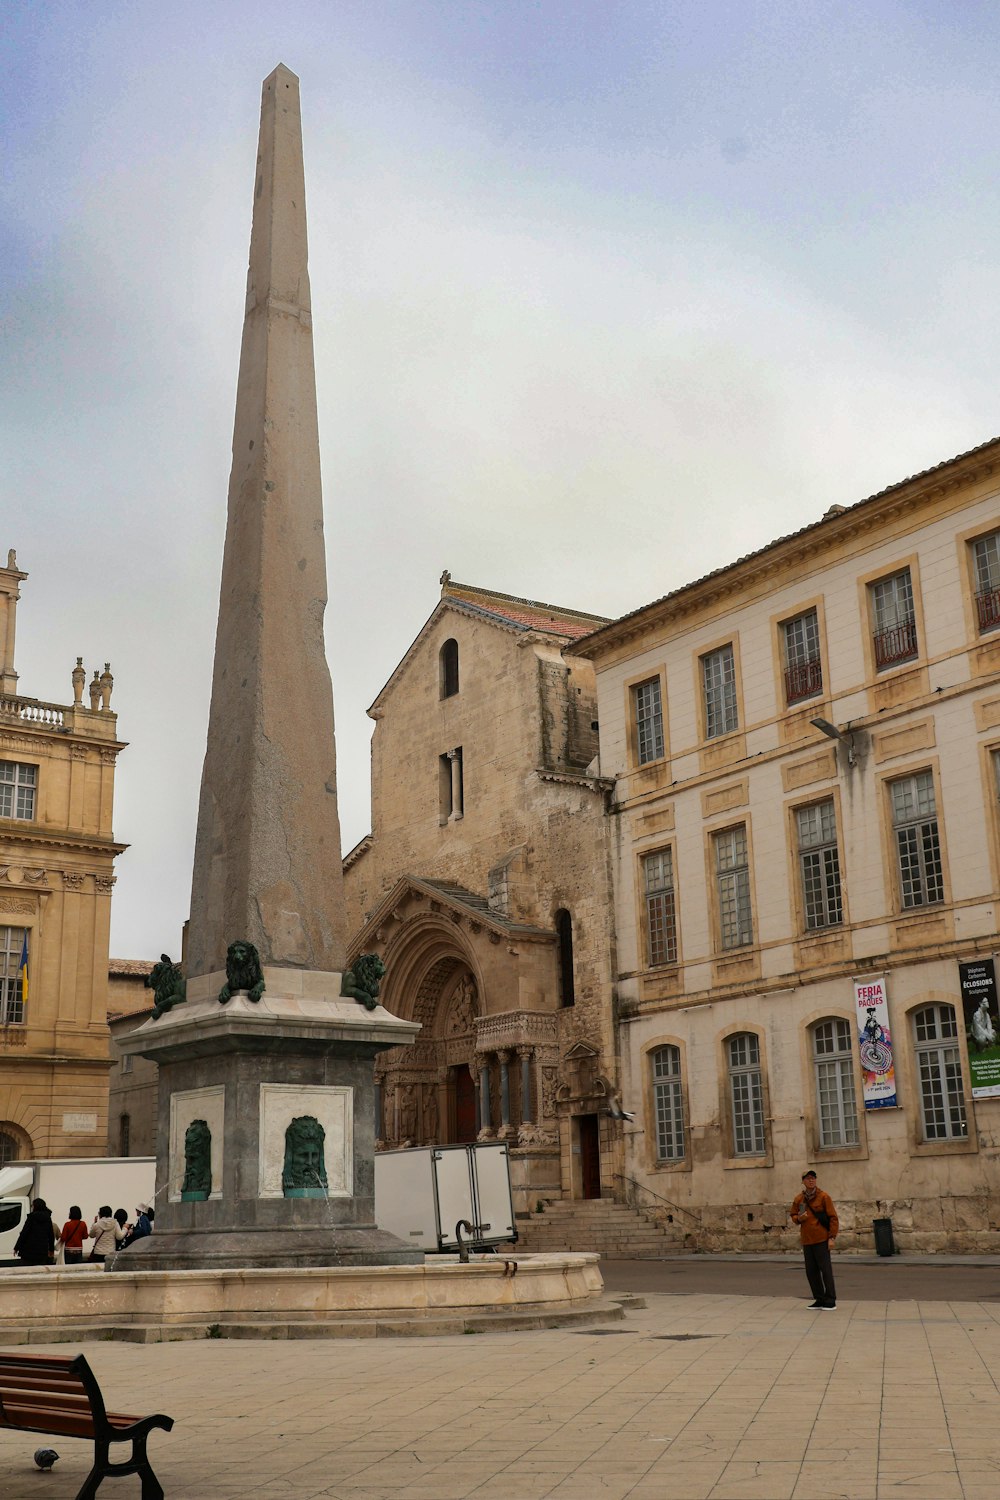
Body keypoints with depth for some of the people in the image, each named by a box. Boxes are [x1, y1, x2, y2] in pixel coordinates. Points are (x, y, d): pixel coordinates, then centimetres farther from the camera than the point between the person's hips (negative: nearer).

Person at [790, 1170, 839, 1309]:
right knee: (811, 1271, 7)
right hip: (807, 1240, 6)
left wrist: (832, 1237, -11)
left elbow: (833, 1218, -5)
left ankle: (830, 1300, 2)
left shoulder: (823, 1197, -4)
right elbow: (793, 1215, 21)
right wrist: (798, 1218, -3)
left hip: (821, 1239, -5)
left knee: (825, 1269, -4)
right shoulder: (799, 1199, 10)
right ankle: (819, 1299, 16)